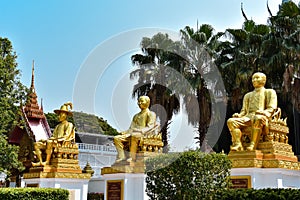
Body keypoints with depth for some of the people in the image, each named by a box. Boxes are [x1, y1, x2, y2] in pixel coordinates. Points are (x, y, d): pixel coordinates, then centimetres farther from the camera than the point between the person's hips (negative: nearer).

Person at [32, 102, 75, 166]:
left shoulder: (69, 125, 6)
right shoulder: (58, 126, 29)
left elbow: (66, 136, -8)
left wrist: (57, 139, -17)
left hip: (61, 144, -8)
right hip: (53, 143, 8)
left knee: (49, 142, -38)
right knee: (37, 144, -11)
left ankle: (47, 161, -34)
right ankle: (40, 162, -24)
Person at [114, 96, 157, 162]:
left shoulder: (151, 114, 9)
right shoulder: (136, 116, 31)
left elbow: (150, 127, -5)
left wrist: (141, 131, -22)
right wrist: (125, 132, 3)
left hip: (143, 134, -7)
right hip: (132, 134, 7)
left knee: (133, 136, -43)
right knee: (116, 138, -16)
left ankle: (133, 157, -40)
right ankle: (122, 156, -27)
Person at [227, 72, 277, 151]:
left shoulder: (269, 92, 19)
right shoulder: (248, 95, 35)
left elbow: (271, 108, 5)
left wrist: (264, 112, -16)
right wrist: (239, 115, 4)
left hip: (261, 117, -5)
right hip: (248, 117, 5)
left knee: (258, 119, -44)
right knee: (231, 121, -25)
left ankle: (253, 145, -47)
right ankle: (238, 145, -38)